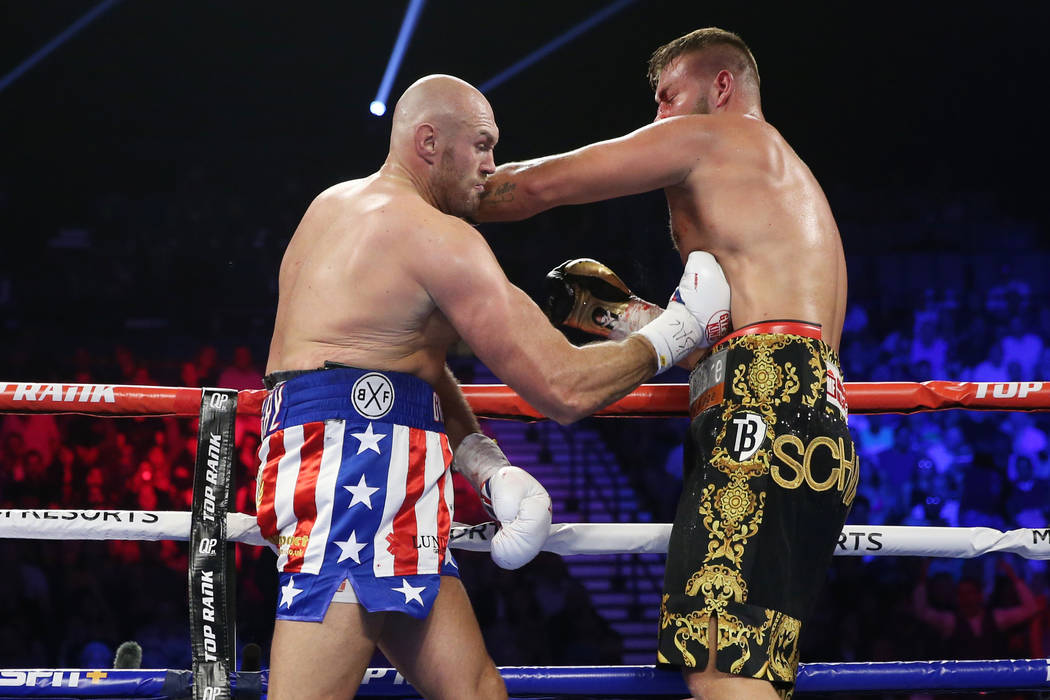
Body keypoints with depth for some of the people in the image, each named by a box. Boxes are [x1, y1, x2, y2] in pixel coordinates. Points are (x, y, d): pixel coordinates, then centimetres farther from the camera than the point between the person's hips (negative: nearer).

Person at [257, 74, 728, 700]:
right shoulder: (441, 239, -7)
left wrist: (493, 472, 12)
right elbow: (565, 388, -9)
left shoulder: (339, 207, 22)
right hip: (356, 459, -10)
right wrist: (680, 329, 6)